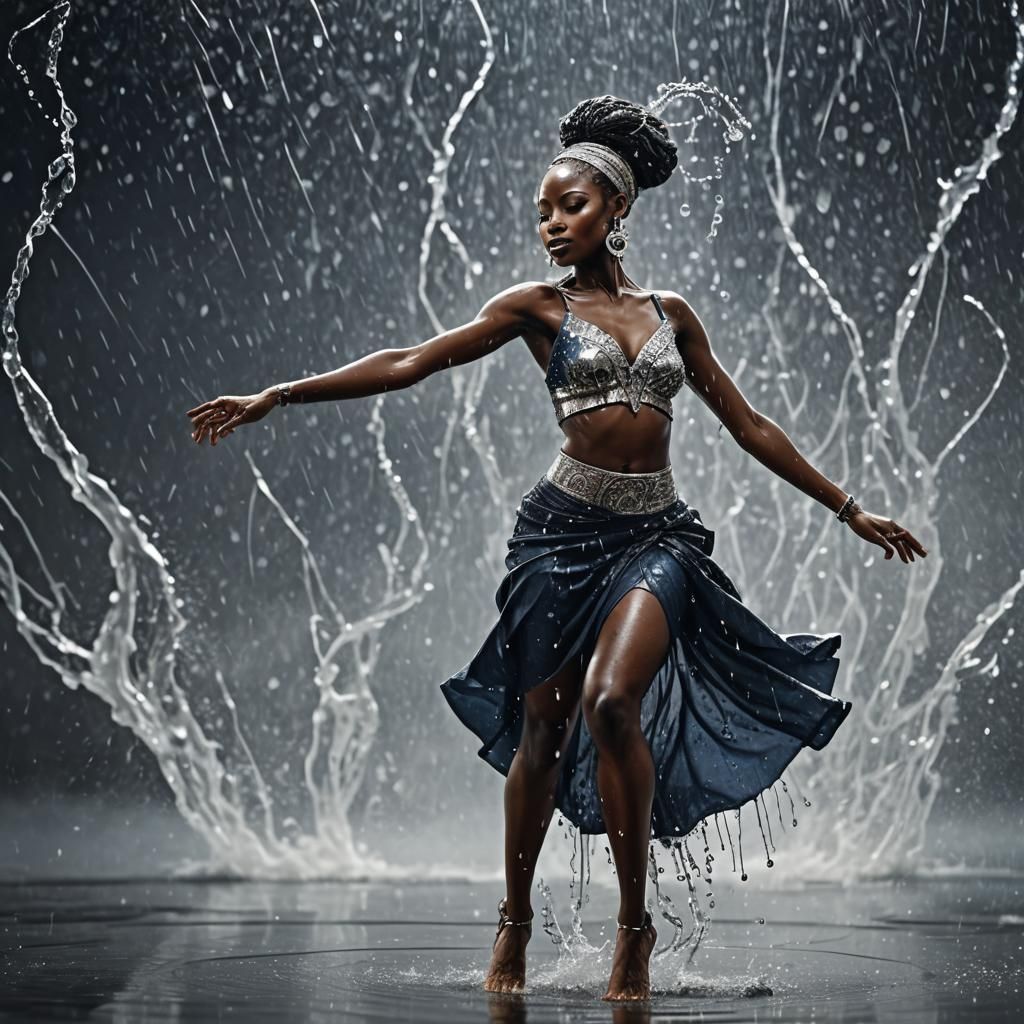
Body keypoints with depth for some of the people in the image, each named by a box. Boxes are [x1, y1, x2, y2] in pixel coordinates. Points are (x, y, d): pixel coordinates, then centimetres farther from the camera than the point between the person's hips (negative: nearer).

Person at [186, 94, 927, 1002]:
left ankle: (636, 923, -6)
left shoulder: (670, 312, 12)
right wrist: (277, 396, -10)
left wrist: (850, 509, 18)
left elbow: (749, 426, 17)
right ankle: (515, 923, 23)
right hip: (565, 529, -1)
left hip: (657, 536, 1)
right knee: (542, 728, 4)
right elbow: (409, 363, -2)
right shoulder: (540, 306, 4)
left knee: (611, 702, -21)